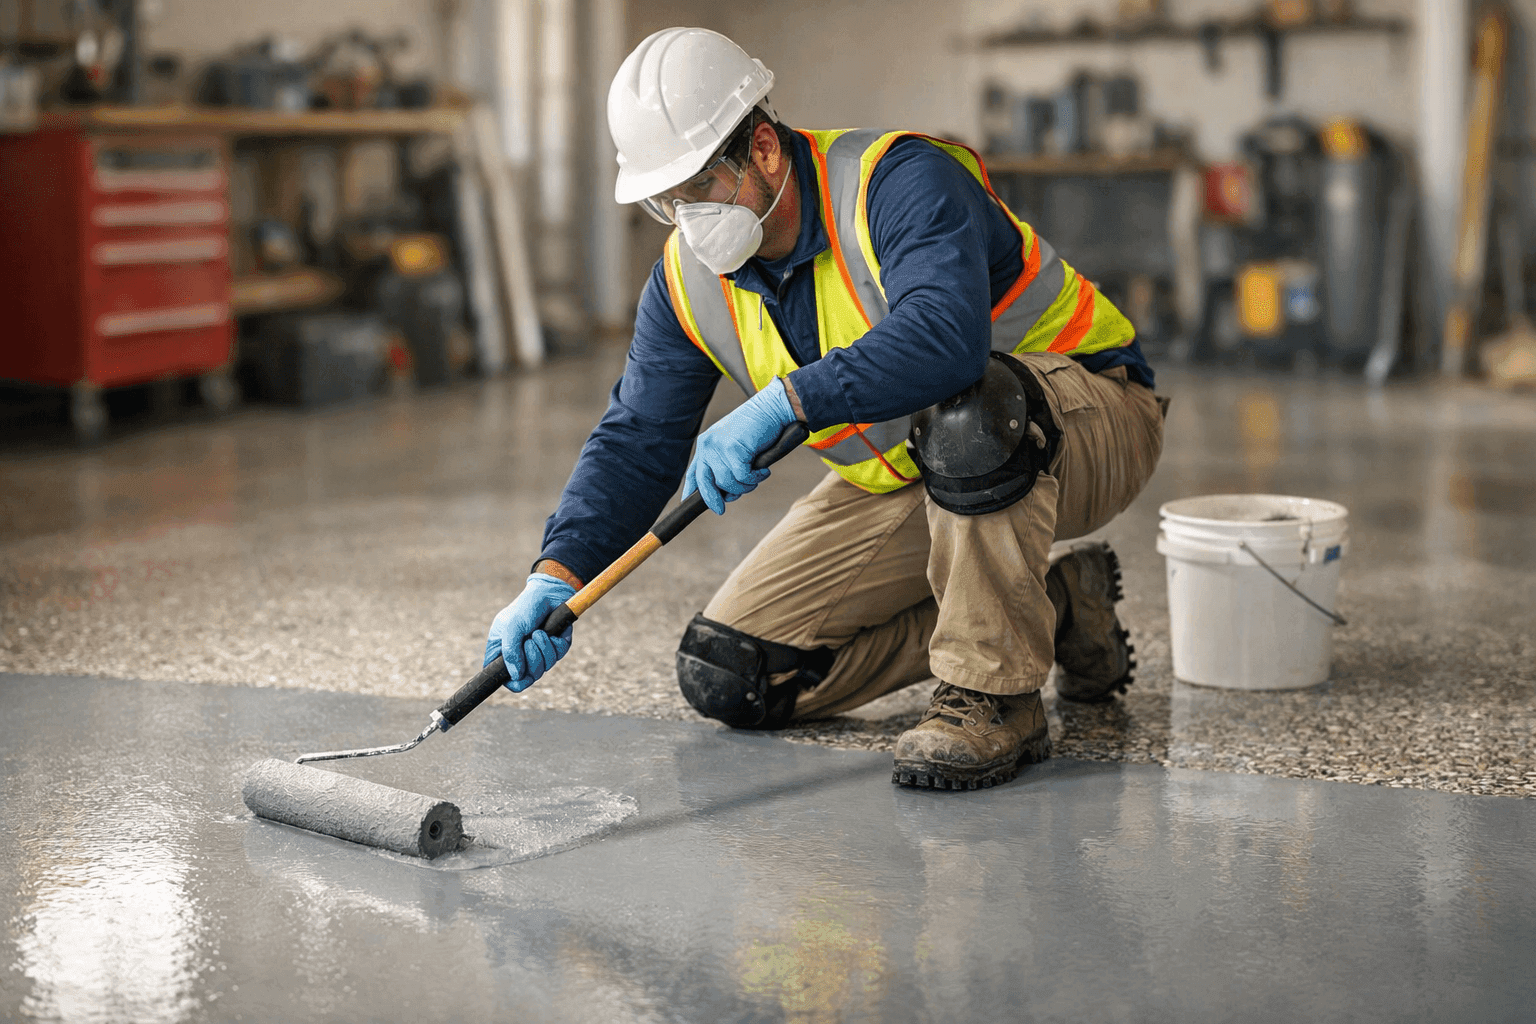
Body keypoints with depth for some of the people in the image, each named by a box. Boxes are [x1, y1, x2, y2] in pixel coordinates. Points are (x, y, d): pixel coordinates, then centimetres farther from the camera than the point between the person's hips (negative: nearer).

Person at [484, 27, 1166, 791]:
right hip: (904, 481, 7)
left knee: (964, 411, -43)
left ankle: (995, 698, -23)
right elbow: (635, 442, -5)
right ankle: (1051, 606, 7)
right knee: (729, 677, -1)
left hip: (1081, 420, -7)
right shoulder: (688, 279, -5)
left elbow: (945, 335, -45)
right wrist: (557, 576, -20)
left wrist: (783, 402, -49)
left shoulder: (900, 180, -26)